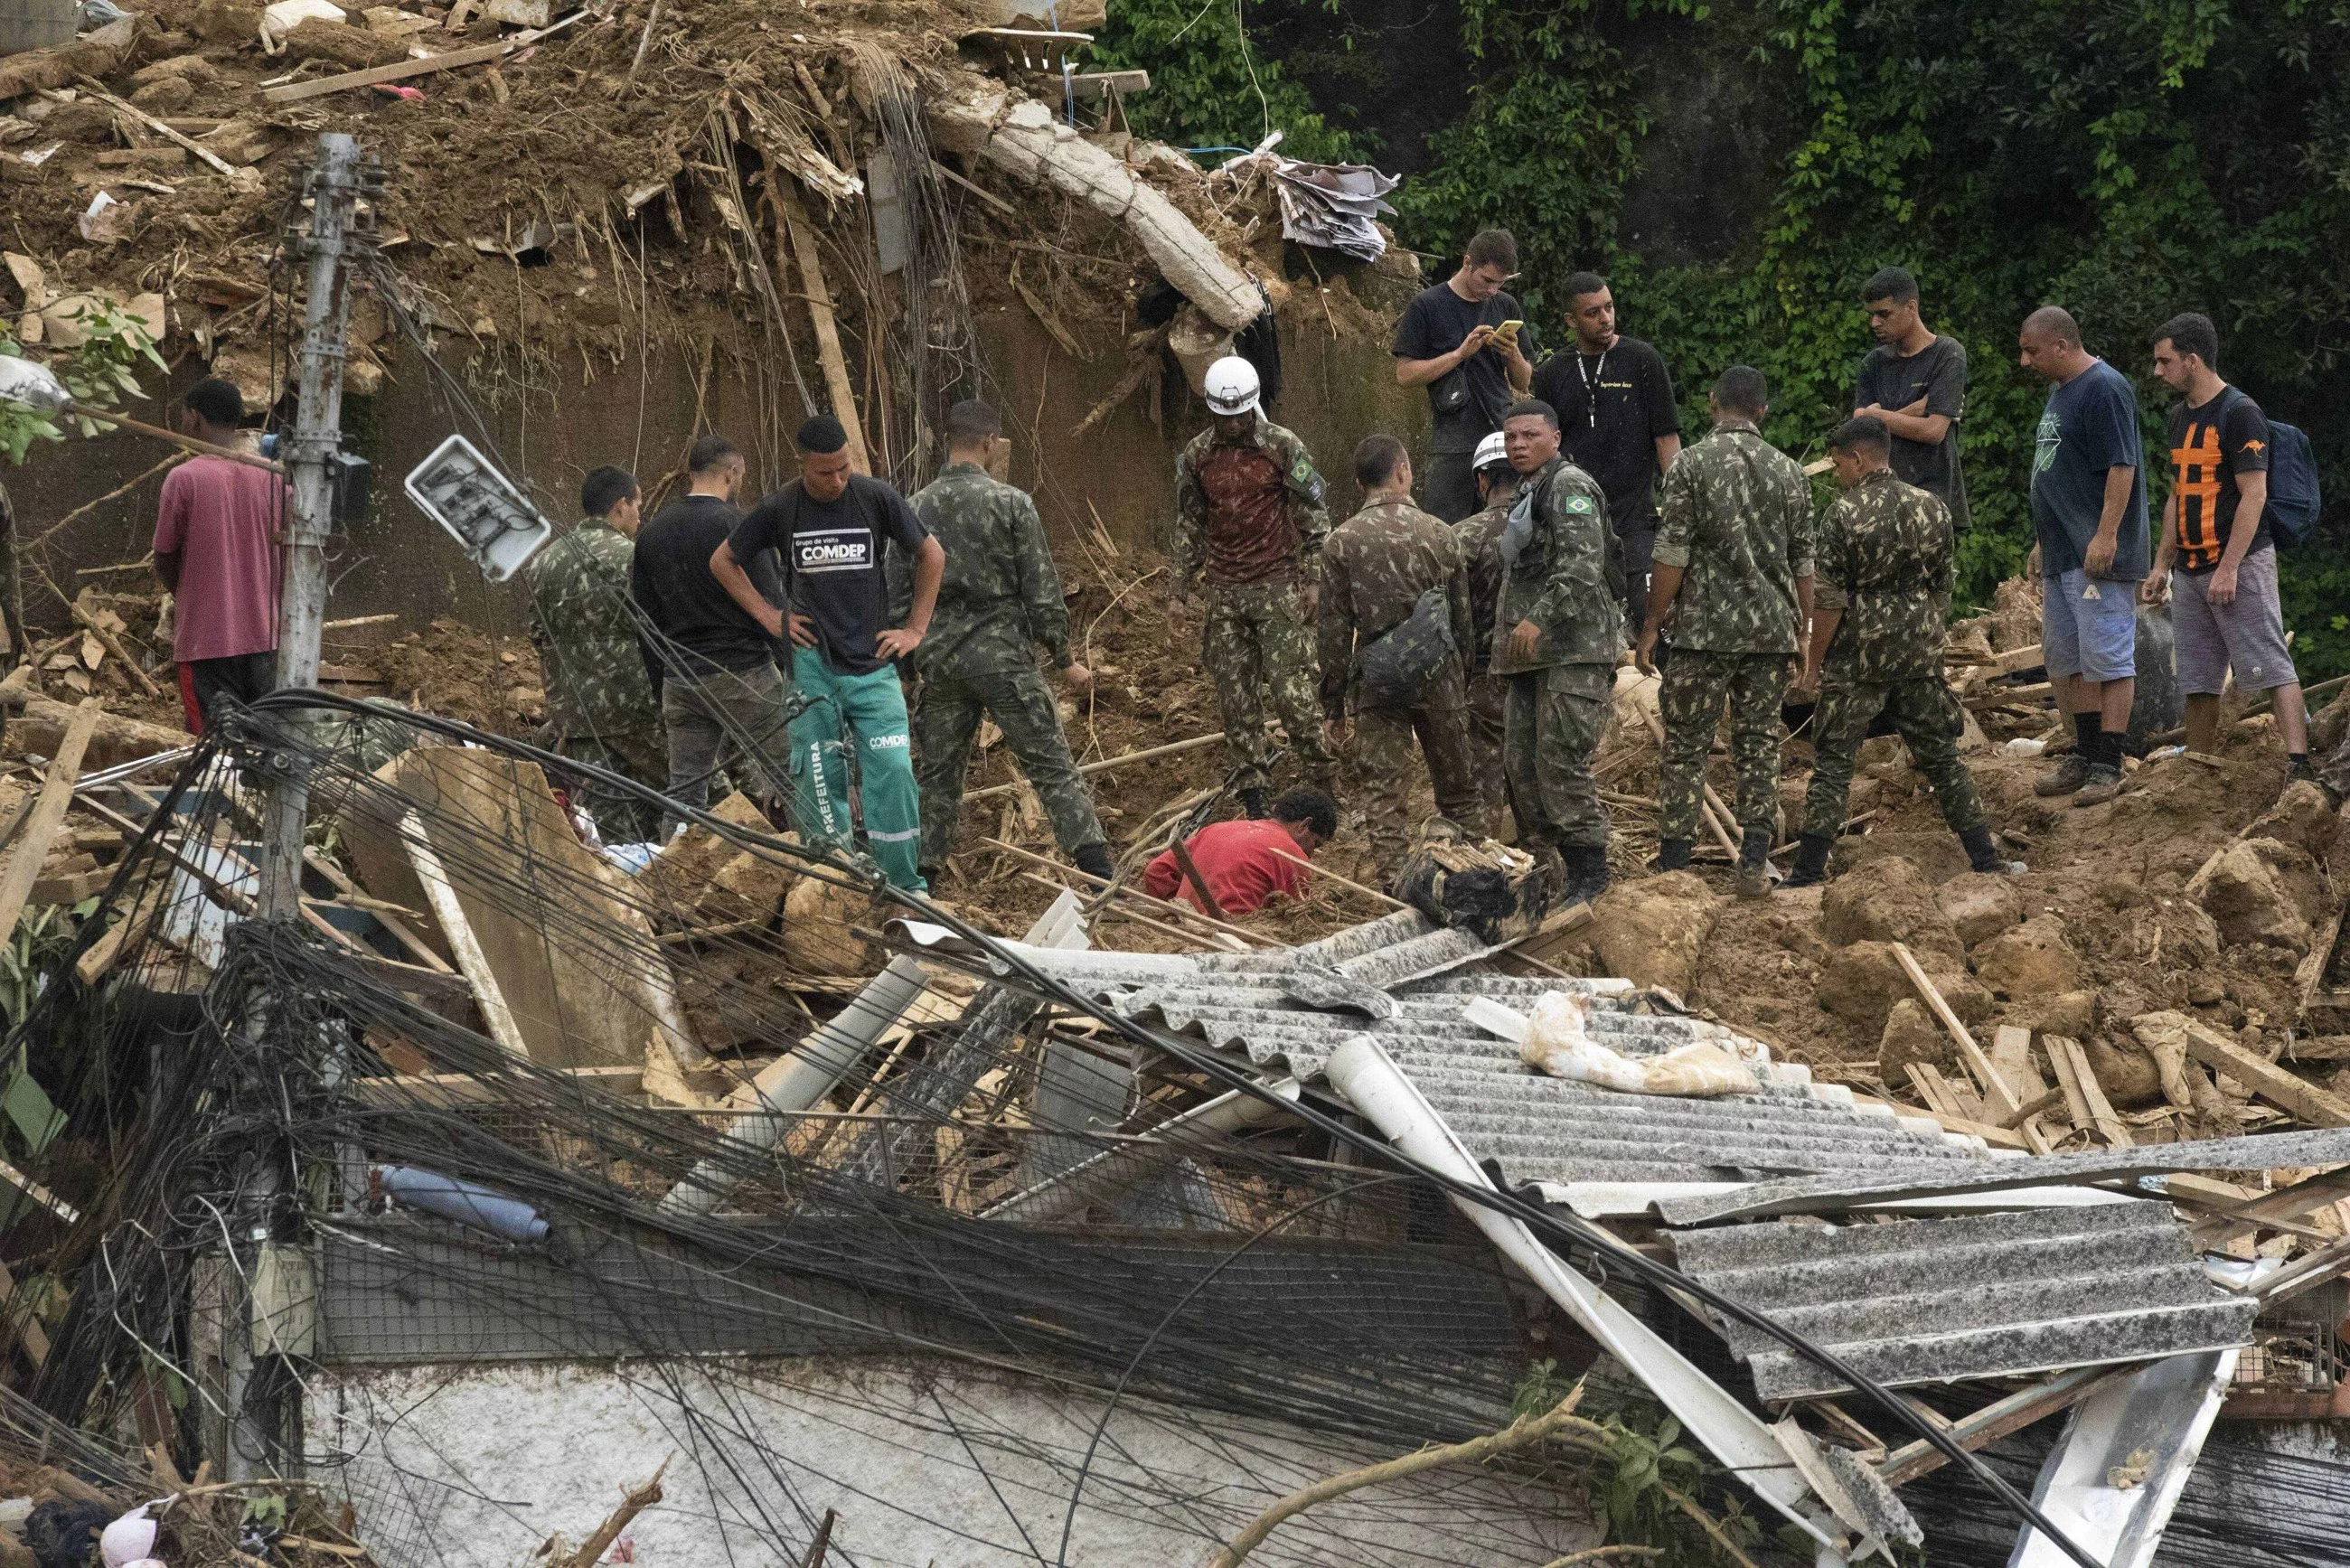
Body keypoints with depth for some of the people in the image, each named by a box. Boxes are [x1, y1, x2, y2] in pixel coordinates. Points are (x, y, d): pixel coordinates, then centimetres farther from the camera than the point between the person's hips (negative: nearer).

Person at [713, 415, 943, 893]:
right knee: (819, 779, 0)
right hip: (811, 662, 0)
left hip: (873, 662, 0)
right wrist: (767, 615, 3)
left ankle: (907, 888, 0)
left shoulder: (877, 497, -3)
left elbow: (931, 556, 9)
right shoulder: (779, 509, -2)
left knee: (893, 771, -9)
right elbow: (722, 561, 12)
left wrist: (915, 628, 5)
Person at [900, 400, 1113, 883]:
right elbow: (1041, 591, -7)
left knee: (936, 773, 13)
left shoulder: (914, 510, 3)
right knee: (1053, 767, 0)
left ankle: (918, 880, 14)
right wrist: (1064, 659, 3)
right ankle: (1099, 874, -3)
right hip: (1001, 656, -4)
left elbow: (895, 596, 7)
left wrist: (901, 663, 19)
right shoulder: (1010, 503, -8)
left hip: (938, 659, 4)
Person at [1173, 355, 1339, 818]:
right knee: (1235, 693, 5)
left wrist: (1313, 580, -5)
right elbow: (1189, 523, 16)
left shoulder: (1284, 447, -5)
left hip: (1278, 585, -4)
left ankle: (1323, 776, 4)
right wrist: (1185, 580, 13)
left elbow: (1314, 518, -1)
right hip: (1225, 591, 4)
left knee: (1290, 687, -9)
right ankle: (1253, 790, 12)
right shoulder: (1197, 456, 5)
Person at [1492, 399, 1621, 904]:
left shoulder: (1570, 487, -8)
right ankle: (1542, 867, 15)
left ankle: (1587, 872, -10)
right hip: (1530, 654, 10)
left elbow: (1582, 565, -21)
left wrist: (1540, 618, -27)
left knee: (1560, 760, -14)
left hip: (1574, 650, -10)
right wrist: (1509, 635, 27)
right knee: (1520, 763, 7)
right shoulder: (1526, 495, 24)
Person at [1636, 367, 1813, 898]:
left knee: (1686, 748, 3)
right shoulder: (1789, 471, 7)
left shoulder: (1692, 464, -5)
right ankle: (1754, 866, 5)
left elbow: (1672, 556, -9)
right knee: (1758, 746, 9)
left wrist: (1651, 628, -2)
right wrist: (1800, 634, 19)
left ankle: (1672, 867, 2)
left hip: (1705, 631, -3)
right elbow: (1803, 565, 9)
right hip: (1771, 631, 3)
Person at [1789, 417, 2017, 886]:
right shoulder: (1932, 508, 4)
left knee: (1832, 764, 0)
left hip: (1856, 661, -4)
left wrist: (1814, 663, -3)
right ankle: (1986, 860, 14)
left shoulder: (1843, 515, -11)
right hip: (1919, 658, 4)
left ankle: (1808, 874, -2)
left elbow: (1830, 600, -12)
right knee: (1942, 758, 13)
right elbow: (1942, 590, 11)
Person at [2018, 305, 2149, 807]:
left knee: (2108, 659, -8)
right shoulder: (2060, 391, 18)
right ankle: (2085, 756, 23)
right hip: (2062, 555, 11)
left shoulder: (2105, 389, -14)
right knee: (2065, 658, 15)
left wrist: (2105, 536, -25)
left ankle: (2108, 767, -6)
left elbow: (2121, 466, -20)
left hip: (2098, 557, -11)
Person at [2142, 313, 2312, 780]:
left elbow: (2253, 495, -16)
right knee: (2198, 681, 8)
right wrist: (2161, 565, 17)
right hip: (2190, 572, 8)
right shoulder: (2181, 416, 16)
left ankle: (2298, 763, -18)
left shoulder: (2239, 412, -11)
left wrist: (2228, 568, -22)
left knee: (2270, 667, -13)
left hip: (2240, 565, -8)